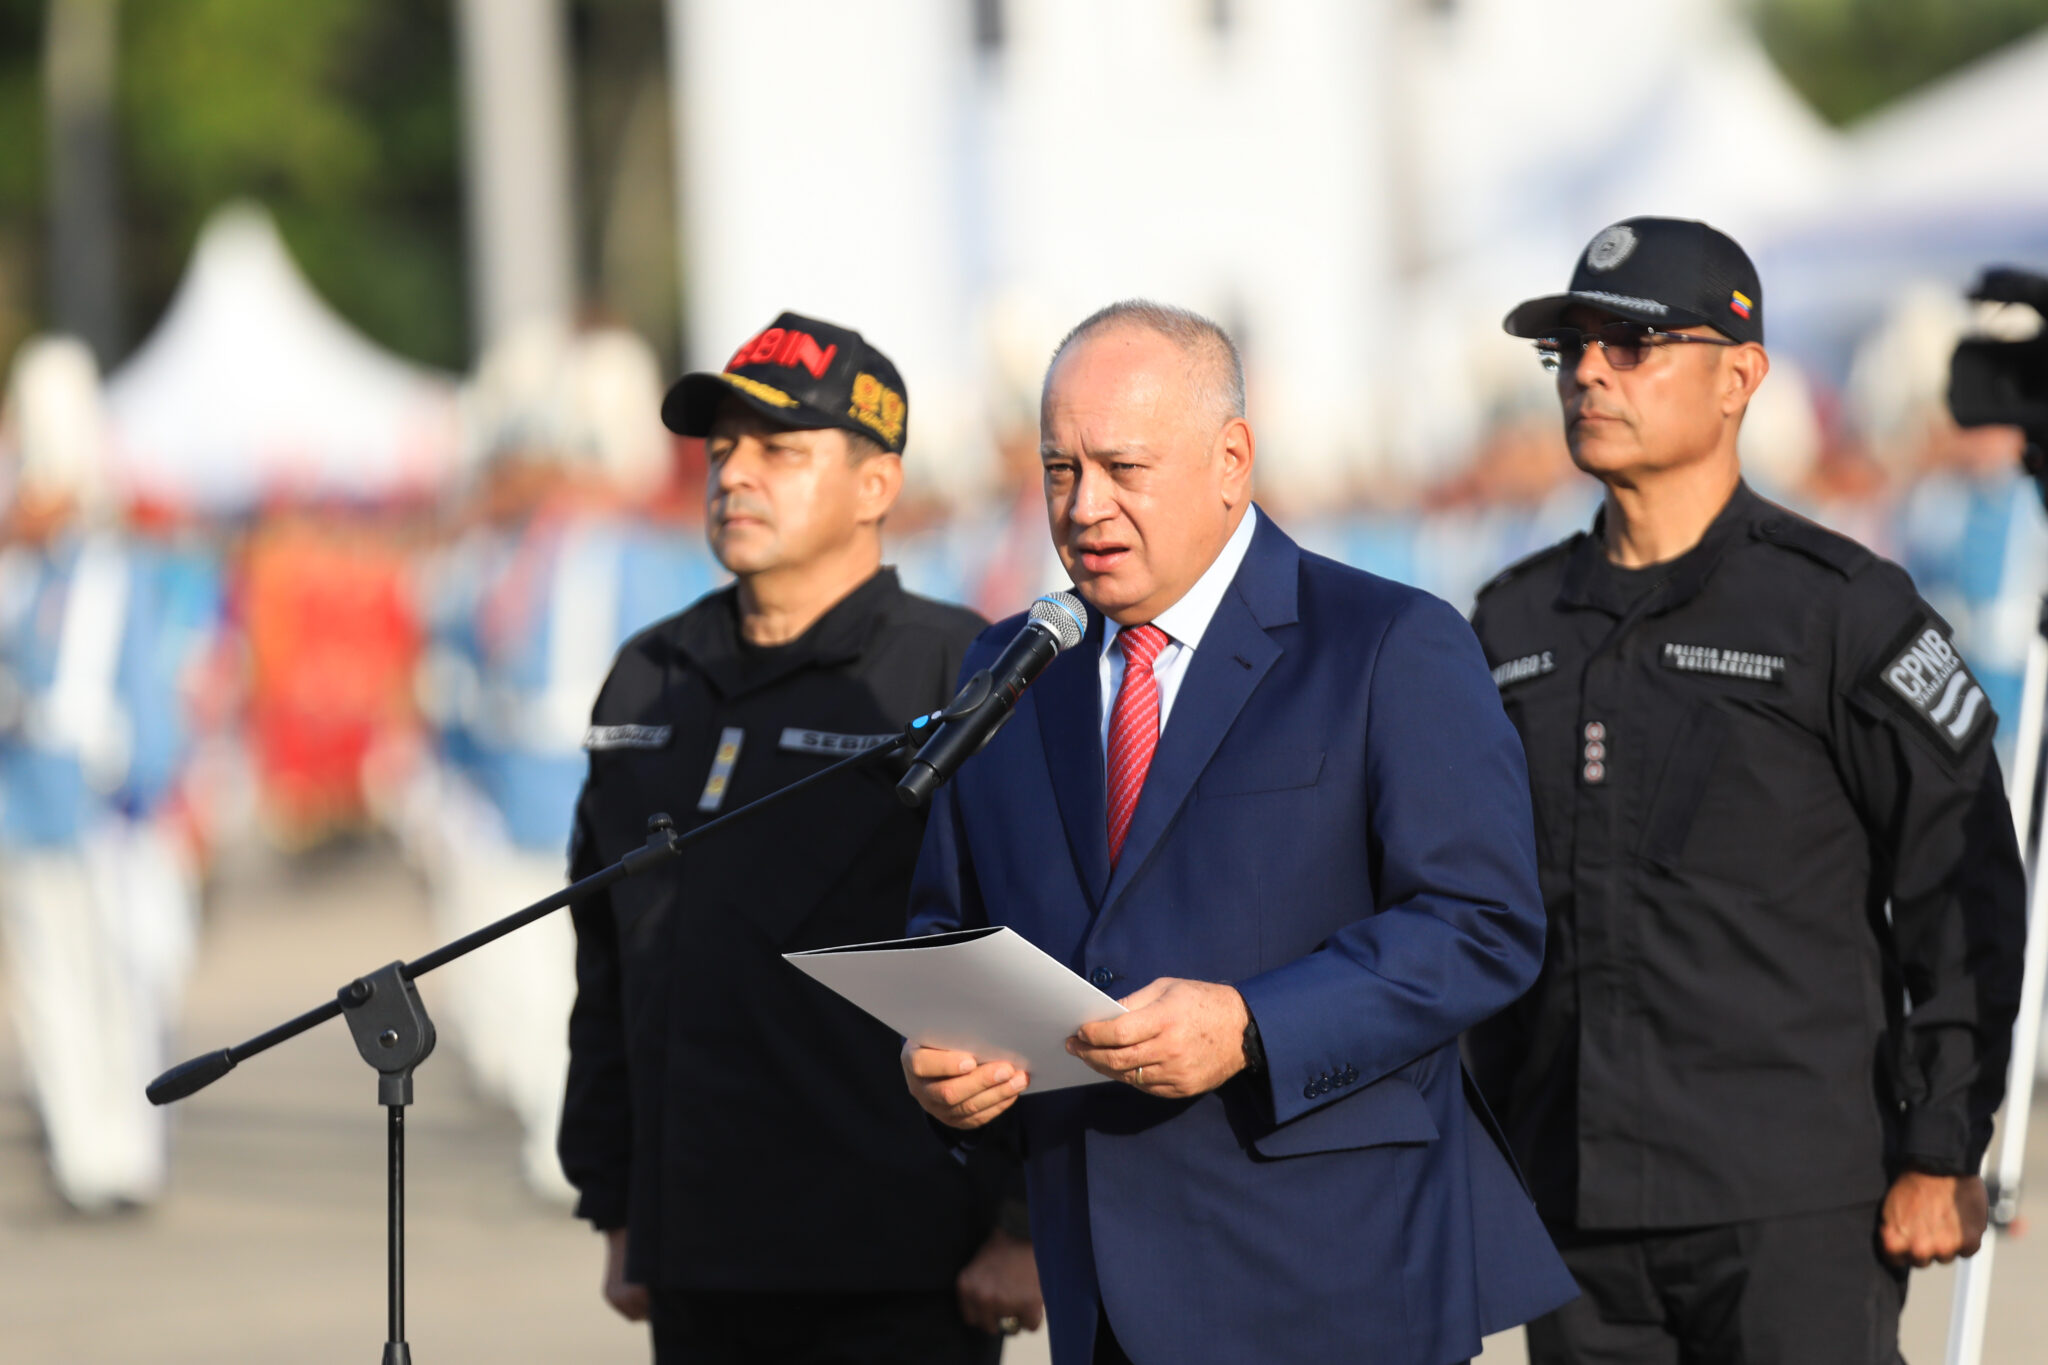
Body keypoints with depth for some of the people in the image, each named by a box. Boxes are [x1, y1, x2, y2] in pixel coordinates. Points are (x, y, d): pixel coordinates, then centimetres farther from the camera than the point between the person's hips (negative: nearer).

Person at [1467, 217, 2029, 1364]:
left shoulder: (1847, 610, -2)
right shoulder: (1517, 624, 13)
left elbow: (1959, 894, -3)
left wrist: (1944, 1157, -7)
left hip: (1796, 1222, -5)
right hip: (1579, 1215, 5)